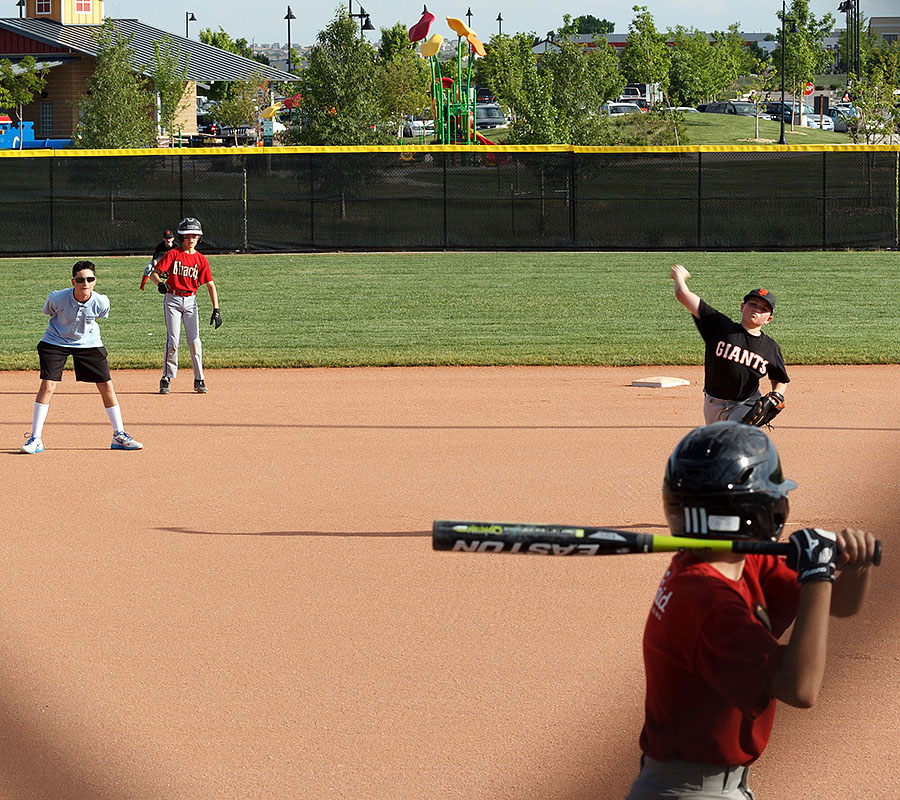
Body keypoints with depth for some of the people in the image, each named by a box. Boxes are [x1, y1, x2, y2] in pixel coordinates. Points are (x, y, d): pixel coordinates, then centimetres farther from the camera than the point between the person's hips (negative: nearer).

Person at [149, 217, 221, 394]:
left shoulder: (201, 259, 4)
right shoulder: (173, 254, -3)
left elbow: (210, 285, 5)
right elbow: (154, 273, -7)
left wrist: (216, 310, -4)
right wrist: (160, 283, -31)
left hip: (191, 301, 2)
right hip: (172, 300, -2)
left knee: (194, 341, -4)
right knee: (173, 341, -9)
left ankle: (199, 380, 6)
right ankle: (166, 379, 1)